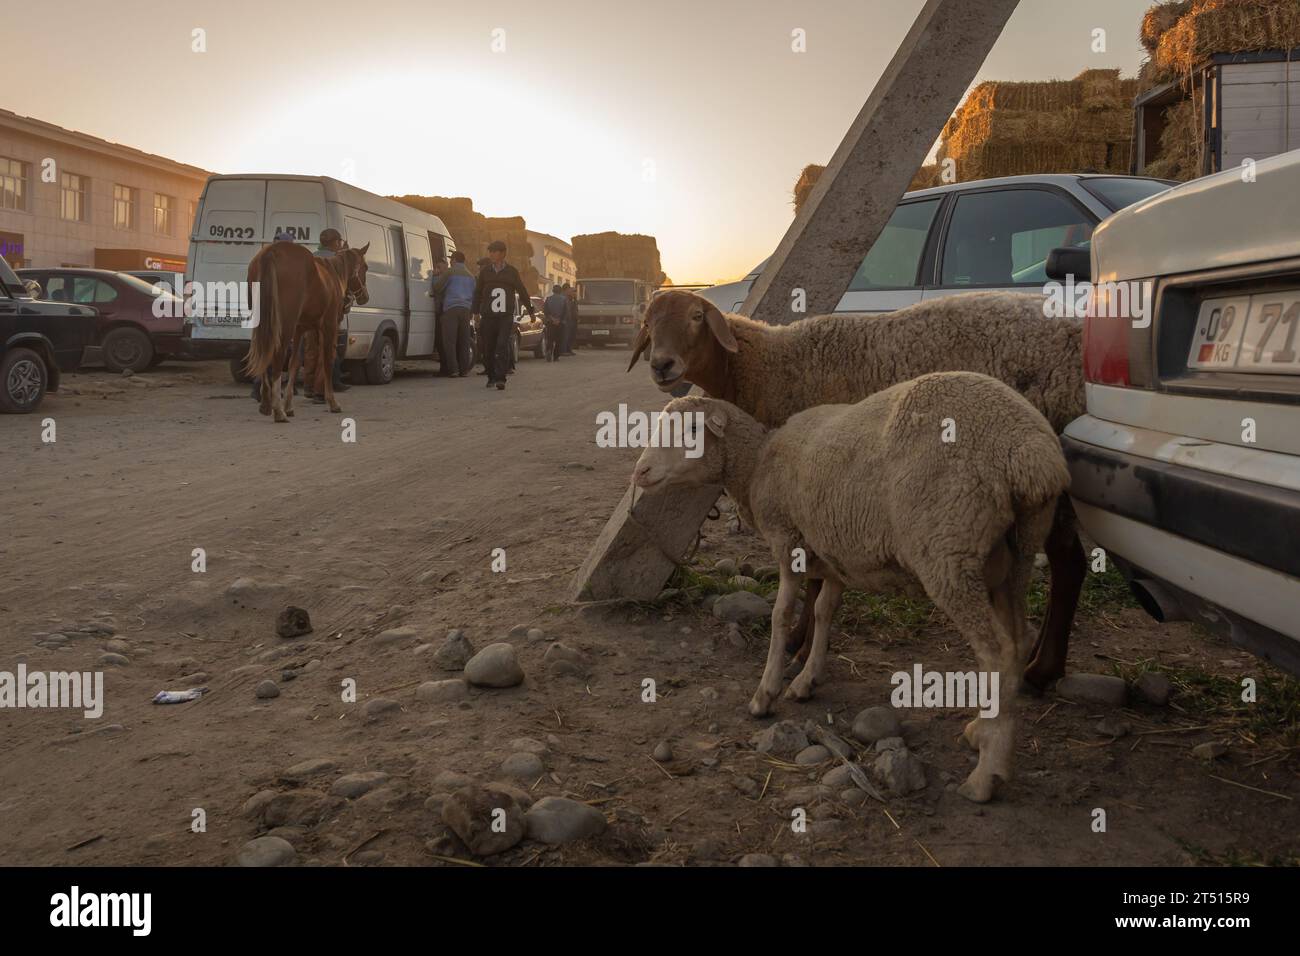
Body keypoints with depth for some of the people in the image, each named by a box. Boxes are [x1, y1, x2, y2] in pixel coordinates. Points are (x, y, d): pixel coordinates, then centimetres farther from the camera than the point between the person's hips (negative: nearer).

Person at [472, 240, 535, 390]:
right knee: (488, 348, 4)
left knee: (503, 346, -16)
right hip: (488, 316, 2)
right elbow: (478, 292, 14)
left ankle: (501, 379, -19)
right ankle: (491, 377, 21)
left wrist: (531, 310, 23)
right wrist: (476, 312, 10)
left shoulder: (511, 271, 6)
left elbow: (522, 291, 16)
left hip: (506, 317, -2)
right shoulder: (485, 271, 8)